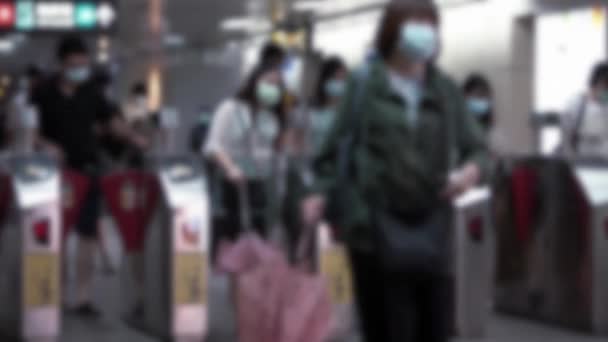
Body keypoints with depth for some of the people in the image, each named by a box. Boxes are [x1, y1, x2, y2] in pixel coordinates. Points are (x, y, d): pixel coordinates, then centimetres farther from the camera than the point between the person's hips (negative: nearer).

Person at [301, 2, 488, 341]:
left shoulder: (447, 90, 11)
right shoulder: (365, 84, 1)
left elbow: (476, 147, 11)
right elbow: (338, 144, 0)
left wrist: (472, 169, -12)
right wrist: (321, 193, -15)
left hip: (431, 228, 4)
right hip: (377, 226, -3)